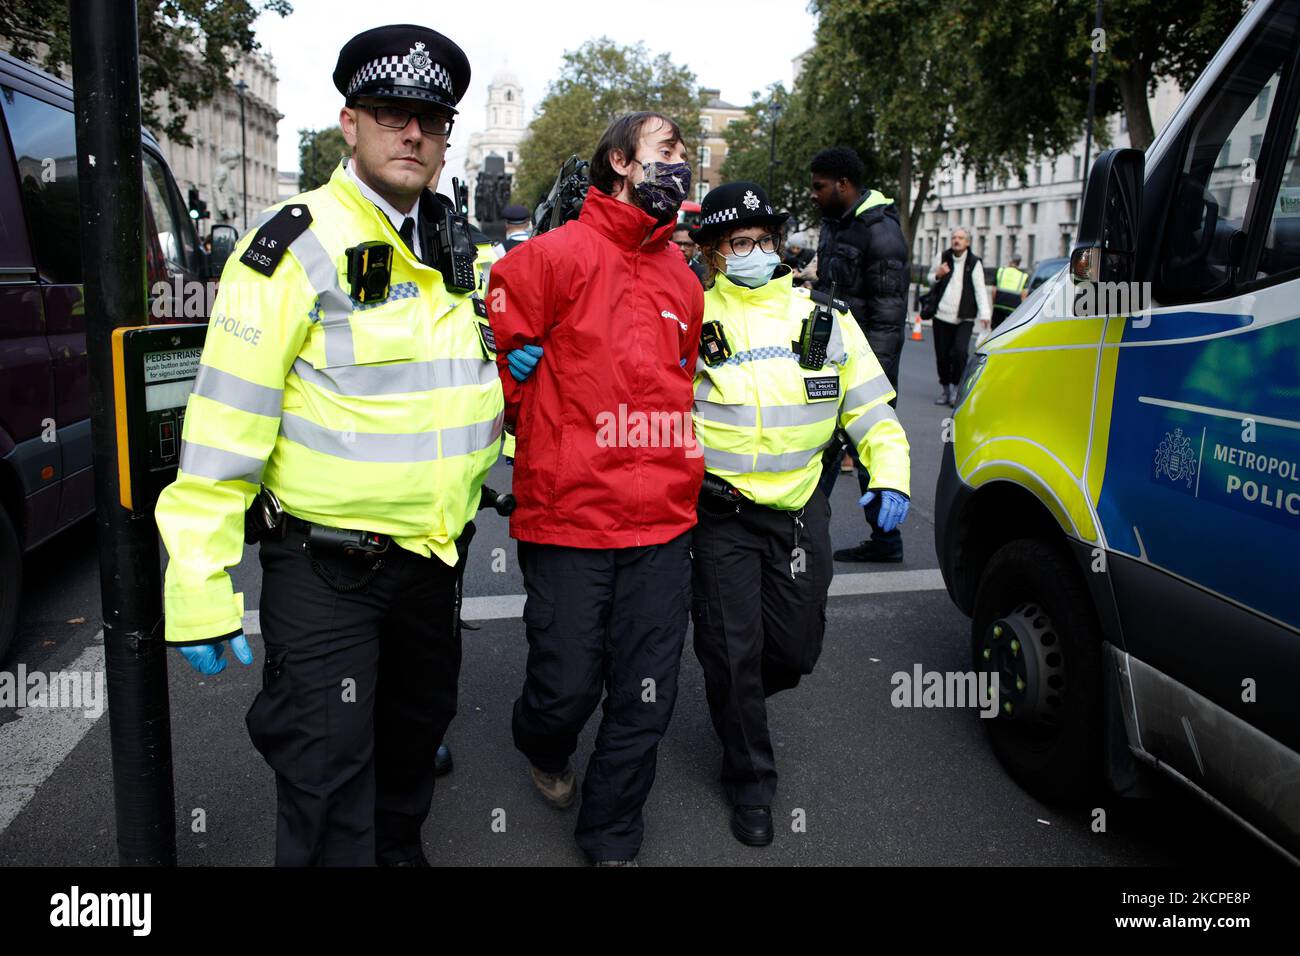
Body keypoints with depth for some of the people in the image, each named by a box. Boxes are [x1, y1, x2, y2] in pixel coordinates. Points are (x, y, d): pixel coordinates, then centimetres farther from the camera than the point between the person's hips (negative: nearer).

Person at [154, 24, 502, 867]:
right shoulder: (297, 244, -14)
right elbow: (228, 420, -18)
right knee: (326, 773, -1)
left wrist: (500, 380, 8)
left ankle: (399, 845, 47)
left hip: (431, 554, 7)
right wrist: (200, 585, -20)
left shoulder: (453, 254, 9)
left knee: (418, 725, 24)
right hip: (325, 567, -7)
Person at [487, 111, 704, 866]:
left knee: (646, 699, 8)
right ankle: (543, 749, 44)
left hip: (664, 525, 5)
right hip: (567, 522, -5)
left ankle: (612, 840, 29)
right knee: (568, 686, 6)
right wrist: (544, 441, 1)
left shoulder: (683, 280, 14)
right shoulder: (556, 256, -6)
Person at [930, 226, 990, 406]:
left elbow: (980, 290, -5)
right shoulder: (943, 257, 9)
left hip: (964, 319, -3)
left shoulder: (974, 263, 0)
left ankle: (957, 388, -3)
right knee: (942, 355, 4)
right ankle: (944, 389, 21)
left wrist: (984, 314, -18)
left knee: (960, 351, -19)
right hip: (942, 315, 3)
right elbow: (932, 281, 20)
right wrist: (938, 275, -5)